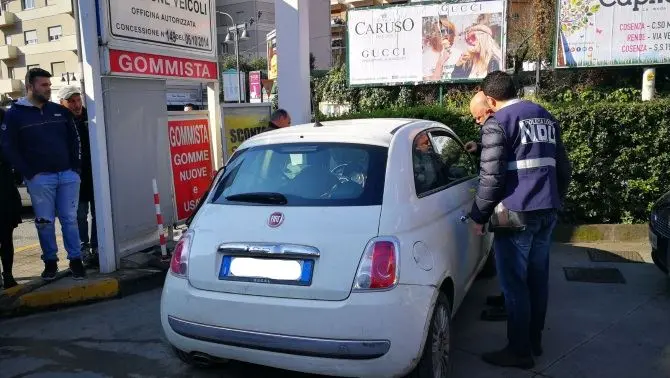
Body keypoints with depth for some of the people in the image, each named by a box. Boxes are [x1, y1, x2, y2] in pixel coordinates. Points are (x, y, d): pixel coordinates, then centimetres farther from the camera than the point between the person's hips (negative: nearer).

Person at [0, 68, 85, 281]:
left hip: (67, 175, 3)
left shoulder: (60, 111, 11)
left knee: (69, 219, 5)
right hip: (40, 178, -2)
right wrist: (30, 174, -8)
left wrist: (76, 168, 5)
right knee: (44, 222, 4)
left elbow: (74, 140, 14)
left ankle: (76, 259, 12)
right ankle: (50, 261, 16)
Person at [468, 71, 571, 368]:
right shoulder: (546, 117, 16)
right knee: (537, 279, 16)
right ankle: (534, 340, 28)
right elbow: (563, 168, 20)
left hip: (516, 213, -8)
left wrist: (479, 216, -5)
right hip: (547, 212, 8)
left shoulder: (497, 123, -10)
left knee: (515, 284, 1)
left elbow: (491, 177, -15)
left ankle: (520, 351, 10)